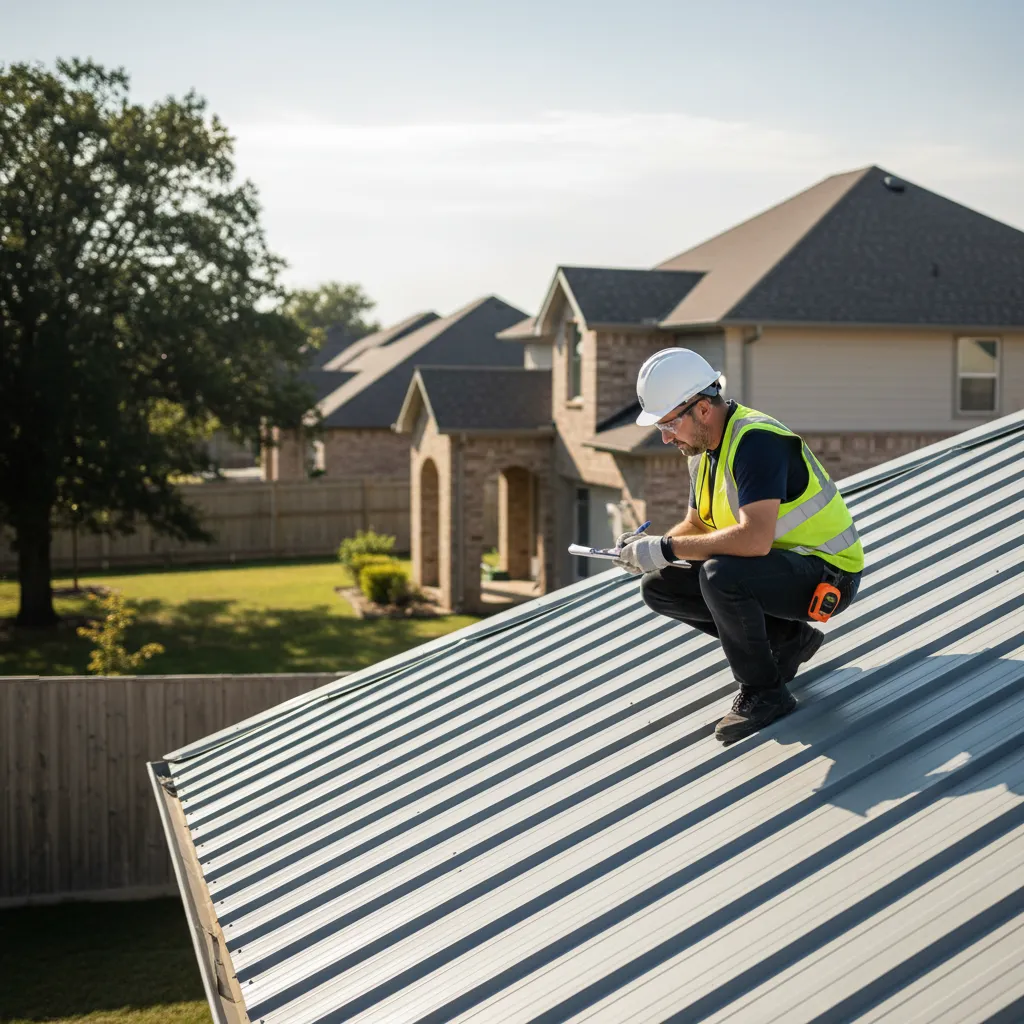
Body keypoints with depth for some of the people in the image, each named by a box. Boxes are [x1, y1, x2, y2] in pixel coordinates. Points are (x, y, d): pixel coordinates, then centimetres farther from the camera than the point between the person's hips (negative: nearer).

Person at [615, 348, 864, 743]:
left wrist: (666, 549, -28)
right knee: (660, 587, 2)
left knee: (720, 574, -34)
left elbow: (754, 539, -38)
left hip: (827, 574, -10)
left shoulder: (756, 441, -26)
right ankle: (787, 638, 10)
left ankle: (764, 693, -12)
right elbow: (697, 526, 14)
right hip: (779, 568, 10)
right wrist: (649, 548, -8)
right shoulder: (702, 447, 4)